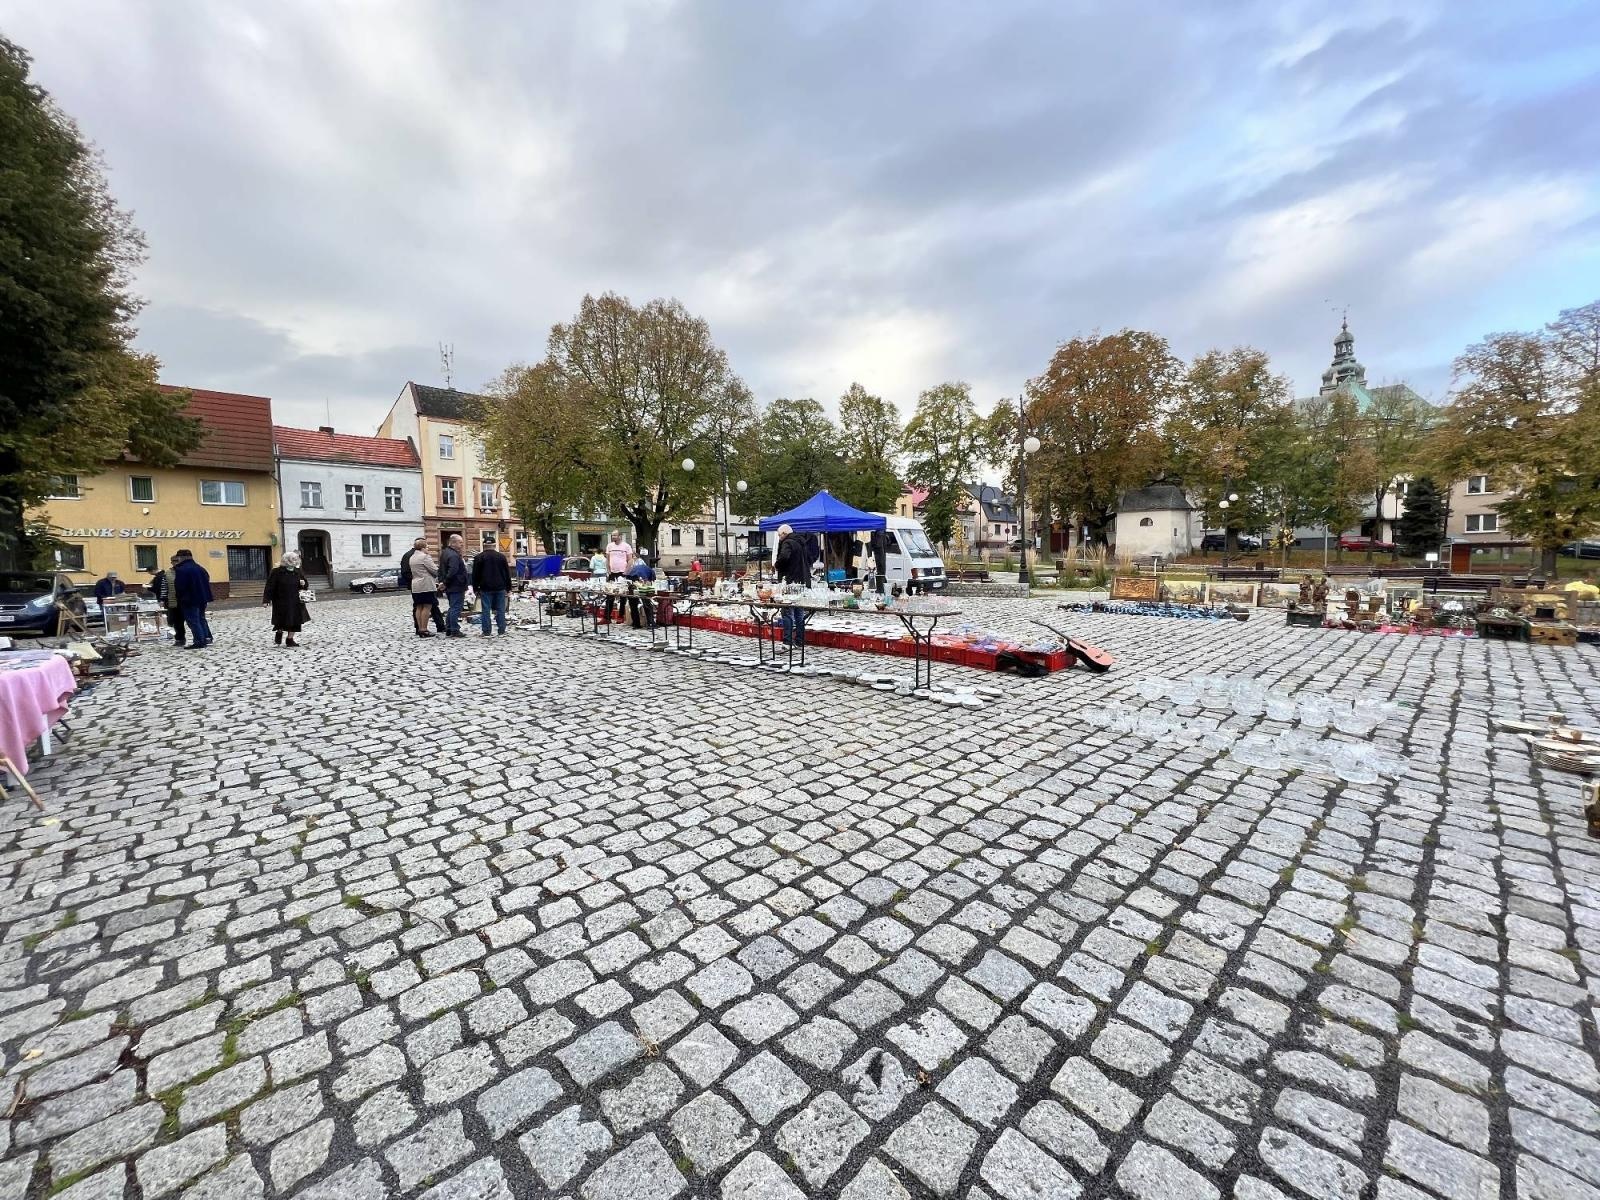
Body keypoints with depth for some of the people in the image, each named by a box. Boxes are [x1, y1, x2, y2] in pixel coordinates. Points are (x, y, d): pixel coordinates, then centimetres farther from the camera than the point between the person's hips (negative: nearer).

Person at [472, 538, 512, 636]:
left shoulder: (479, 557, 1)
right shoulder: (501, 557, 4)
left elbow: (475, 575, 2)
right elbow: (507, 574, 6)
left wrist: (475, 589, 8)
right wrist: (508, 589, 11)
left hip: (485, 588, -1)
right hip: (500, 588, 1)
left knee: (485, 610, 2)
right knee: (500, 610, 4)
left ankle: (486, 632, 2)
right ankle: (502, 631, 4)